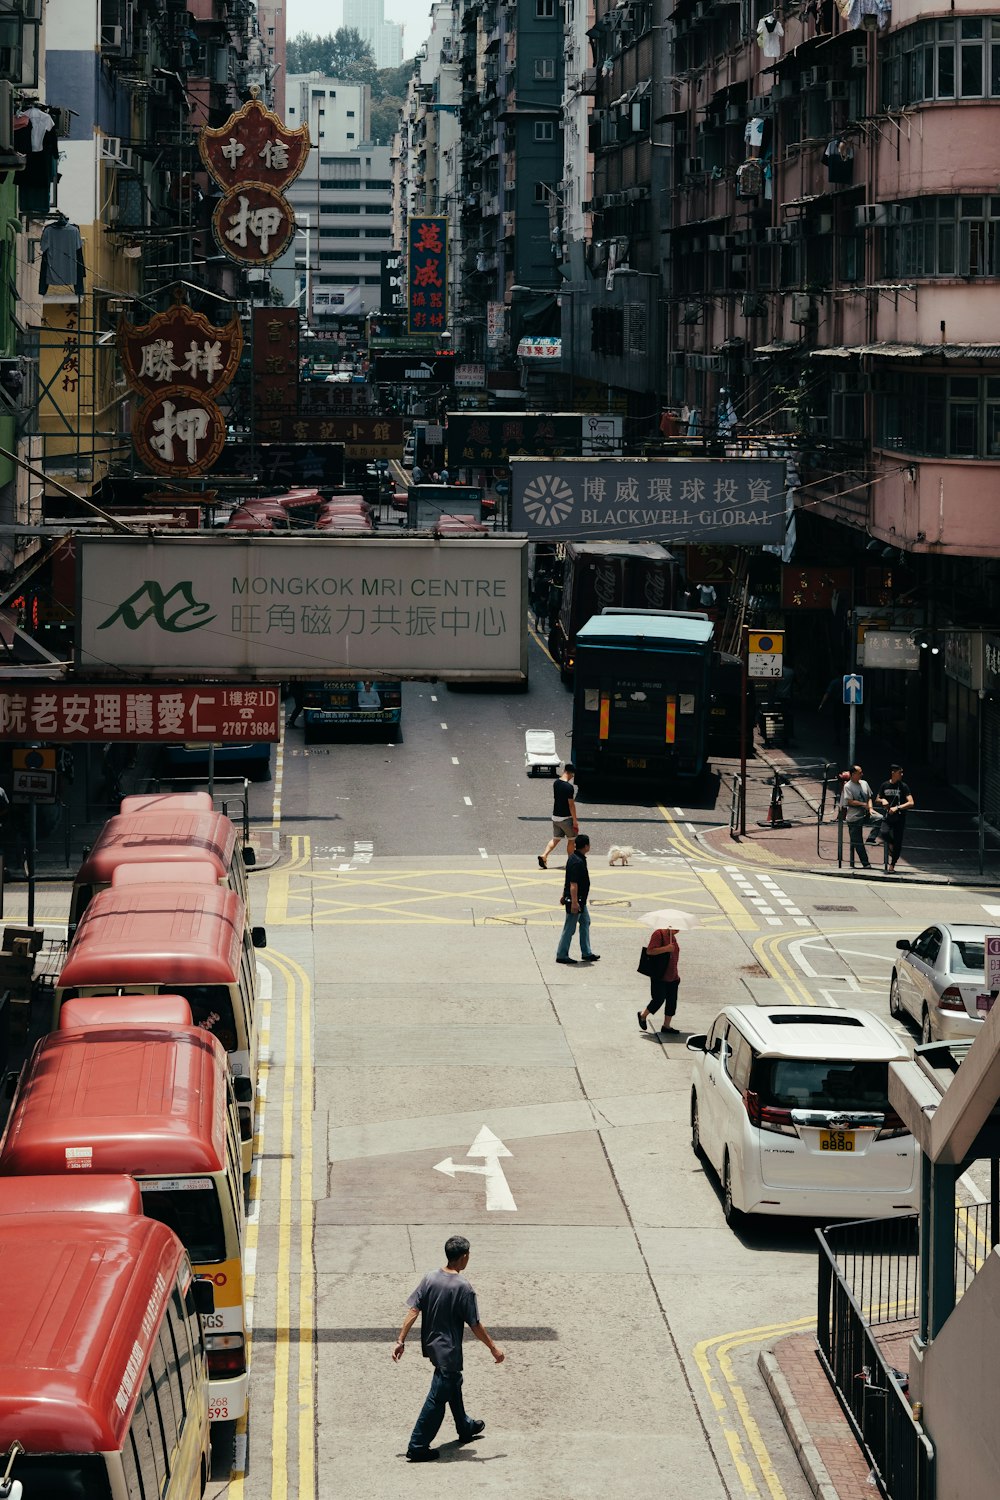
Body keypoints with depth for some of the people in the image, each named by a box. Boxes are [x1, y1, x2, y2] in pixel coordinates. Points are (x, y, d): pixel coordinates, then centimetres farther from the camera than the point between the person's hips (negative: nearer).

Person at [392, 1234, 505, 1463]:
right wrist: (493, 1348, -3)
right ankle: (417, 1447, 3)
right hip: (448, 1351, -7)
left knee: (454, 1385, 27)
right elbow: (475, 1325, -15)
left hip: (431, 1346, 7)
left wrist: (401, 1341, 1)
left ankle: (465, 1427, 46)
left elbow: (413, 1311, -4)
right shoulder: (463, 1288, -21)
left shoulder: (430, 1278, -4)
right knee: (438, 1398, 1)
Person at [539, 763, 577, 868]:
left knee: (555, 838, 15)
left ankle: (544, 856, -2)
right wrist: (575, 821, -14)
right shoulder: (569, 787, -22)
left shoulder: (556, 783, 1)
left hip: (555, 816, 7)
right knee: (571, 840, 10)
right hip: (566, 818, -7)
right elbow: (571, 805, -19)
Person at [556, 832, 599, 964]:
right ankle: (561, 955, 7)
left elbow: (568, 880, 17)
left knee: (585, 922, 18)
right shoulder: (578, 862, -25)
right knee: (570, 928, -1)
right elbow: (573, 884, -27)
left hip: (580, 899, 11)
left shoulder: (574, 857, 7)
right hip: (575, 900, -11)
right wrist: (574, 902, -27)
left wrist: (564, 895, 24)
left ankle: (587, 953, 25)